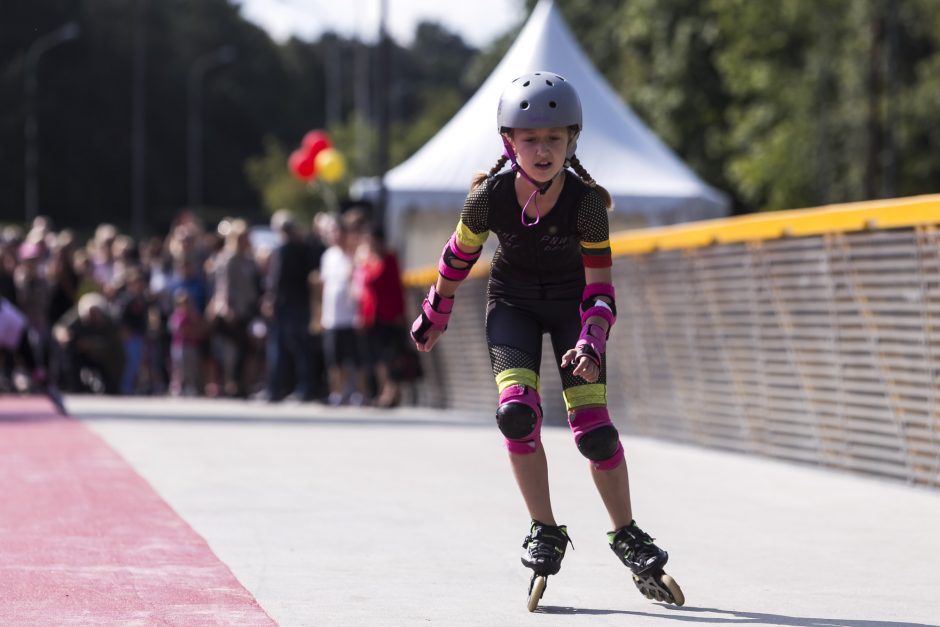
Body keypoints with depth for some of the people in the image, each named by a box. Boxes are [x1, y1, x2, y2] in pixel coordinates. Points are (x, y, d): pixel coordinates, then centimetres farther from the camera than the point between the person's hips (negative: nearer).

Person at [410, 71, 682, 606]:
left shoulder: (586, 201, -25)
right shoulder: (490, 196, -22)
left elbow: (600, 286, -19)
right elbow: (460, 256, -2)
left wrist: (592, 342, -36)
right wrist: (435, 315, 11)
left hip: (570, 302, -1)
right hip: (513, 301, 1)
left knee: (593, 427, -11)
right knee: (517, 412, -20)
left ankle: (626, 533, 10)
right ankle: (546, 532, -4)